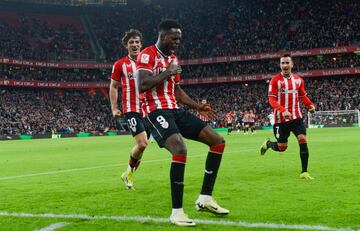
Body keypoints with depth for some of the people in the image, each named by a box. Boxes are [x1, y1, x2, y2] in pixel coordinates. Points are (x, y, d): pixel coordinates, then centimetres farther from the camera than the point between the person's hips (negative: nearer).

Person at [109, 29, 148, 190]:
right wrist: (114, 108, 2)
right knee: (142, 143, -15)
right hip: (131, 109, -4)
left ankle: (129, 174, 26)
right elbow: (113, 86, 10)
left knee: (142, 144, 5)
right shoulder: (120, 64, 2)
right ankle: (130, 171, 10)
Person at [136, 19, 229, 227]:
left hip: (175, 111, 9)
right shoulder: (147, 55, -7)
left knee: (218, 141, 2)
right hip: (157, 112, -9)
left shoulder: (174, 59, 20)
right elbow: (142, 85, -22)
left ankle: (205, 198, 6)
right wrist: (166, 73, -13)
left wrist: (197, 107, 21)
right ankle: (177, 212, -23)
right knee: (180, 149, -33)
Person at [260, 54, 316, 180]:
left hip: (296, 117, 3)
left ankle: (304, 172, -3)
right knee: (282, 147, 3)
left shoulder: (298, 79, 6)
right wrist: (283, 110, -29)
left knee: (303, 140, -12)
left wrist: (310, 105, -4)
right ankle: (267, 143, 39)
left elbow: (303, 96, 17)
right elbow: (272, 100, -13)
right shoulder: (275, 80, -8)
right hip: (281, 118, -3)